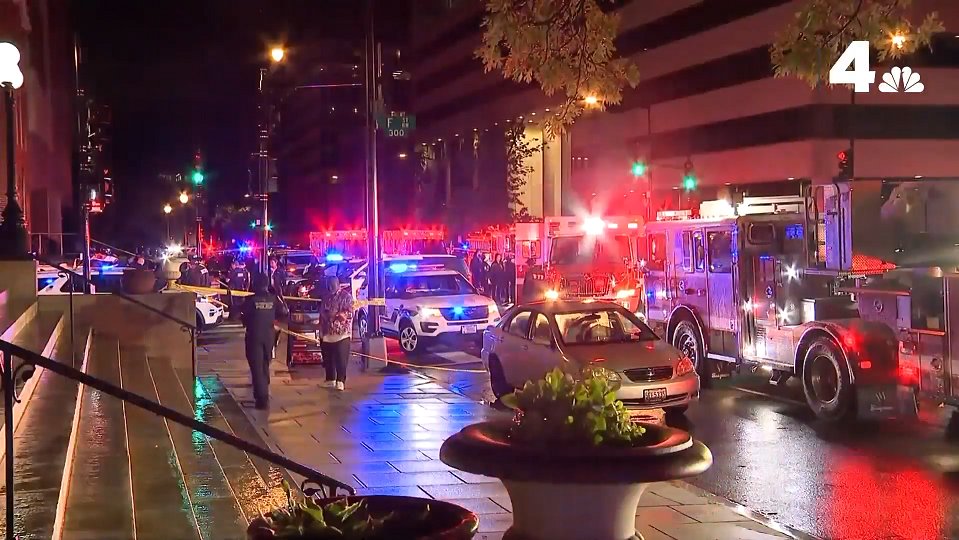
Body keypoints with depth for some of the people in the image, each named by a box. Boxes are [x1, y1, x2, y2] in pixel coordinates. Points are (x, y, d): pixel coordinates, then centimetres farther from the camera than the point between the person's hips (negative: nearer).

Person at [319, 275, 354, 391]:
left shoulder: (346, 296, -1)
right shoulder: (326, 297, 15)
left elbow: (349, 313, -10)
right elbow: (322, 314, 19)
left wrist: (336, 315, -22)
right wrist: (321, 333, 14)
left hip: (342, 333, -5)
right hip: (327, 334, 5)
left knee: (341, 359, -8)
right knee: (328, 360, 8)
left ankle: (341, 382, -6)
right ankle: (330, 381, 18)